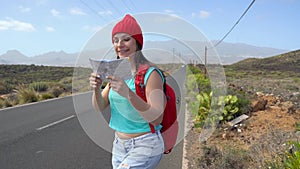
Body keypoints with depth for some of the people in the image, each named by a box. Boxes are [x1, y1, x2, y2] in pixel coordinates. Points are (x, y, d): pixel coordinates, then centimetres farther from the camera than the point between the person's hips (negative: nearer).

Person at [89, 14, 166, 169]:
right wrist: (96, 89, -19)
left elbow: (156, 118, -24)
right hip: (119, 144, 7)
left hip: (145, 146, -6)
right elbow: (99, 107, 1)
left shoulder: (150, 73, -17)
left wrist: (129, 93, -36)